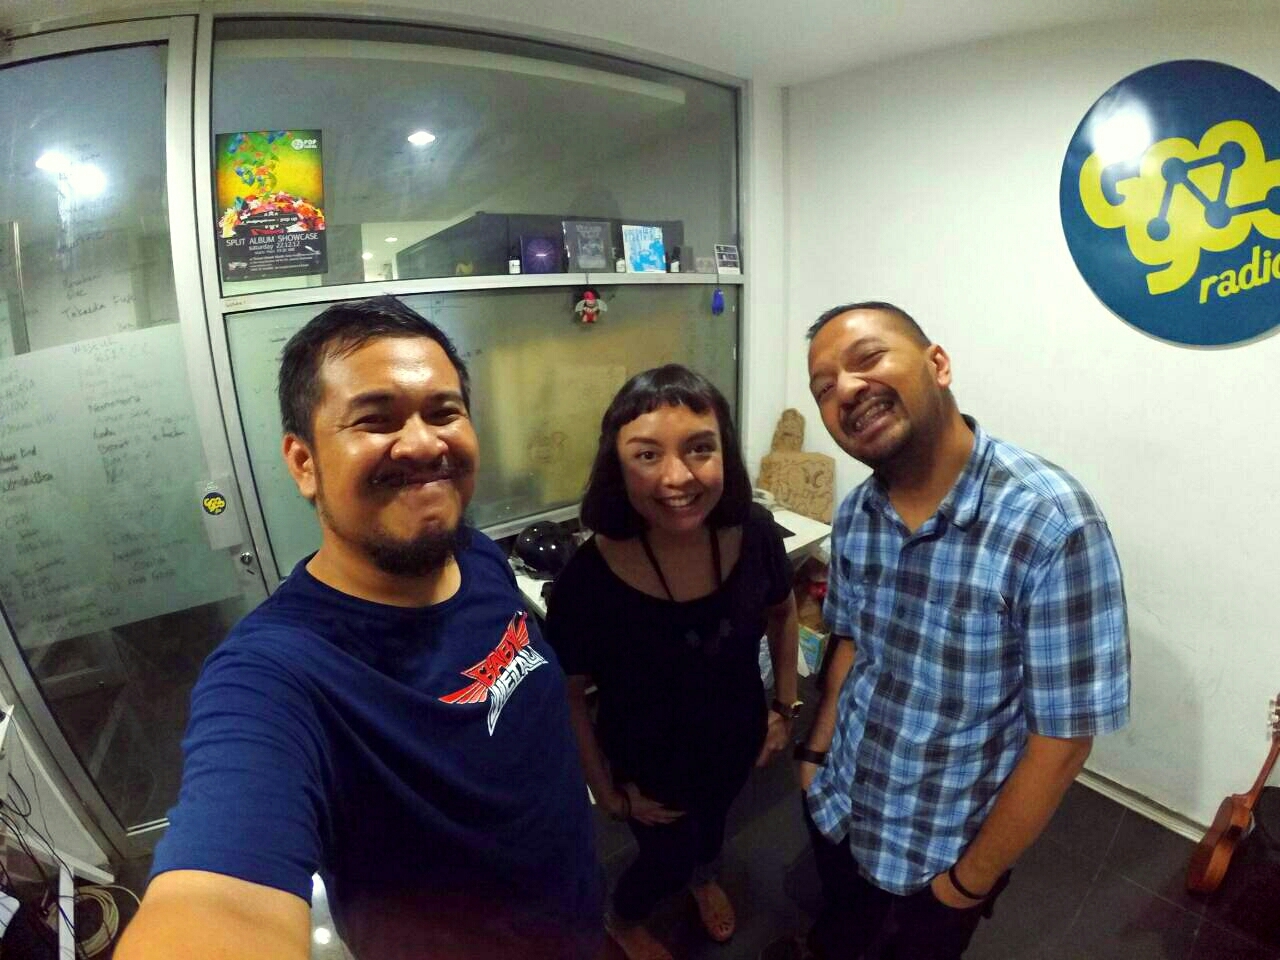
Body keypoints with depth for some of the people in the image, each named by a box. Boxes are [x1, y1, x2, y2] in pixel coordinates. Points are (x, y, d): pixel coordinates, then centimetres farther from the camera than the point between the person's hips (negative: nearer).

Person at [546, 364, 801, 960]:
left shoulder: (754, 533, -26)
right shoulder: (588, 579, -36)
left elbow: (782, 612, -3)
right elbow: (567, 698, -18)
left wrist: (785, 706, 0)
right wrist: (607, 792, -9)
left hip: (737, 739, 4)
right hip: (650, 765, -3)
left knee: (715, 817, 35)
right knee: (668, 858, 25)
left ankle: (705, 877, 72)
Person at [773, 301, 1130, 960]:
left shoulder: (1051, 522, -30)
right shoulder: (853, 516, -11)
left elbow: (1063, 740, -24)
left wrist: (971, 880, -14)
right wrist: (817, 749, 5)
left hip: (943, 845, -4)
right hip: (836, 805, 5)